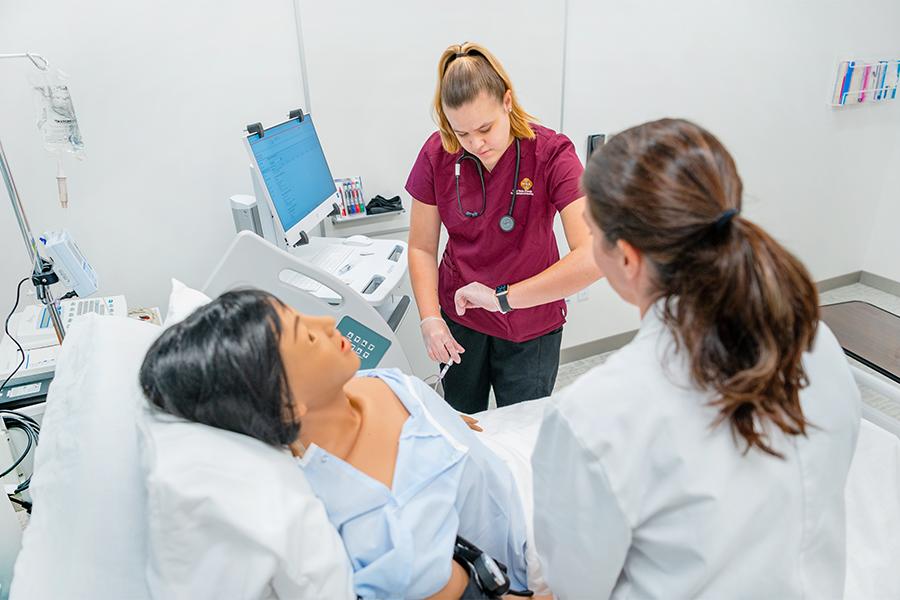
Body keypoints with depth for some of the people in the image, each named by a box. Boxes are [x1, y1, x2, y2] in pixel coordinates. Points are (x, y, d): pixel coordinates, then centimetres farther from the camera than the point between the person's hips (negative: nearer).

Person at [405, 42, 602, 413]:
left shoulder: (551, 153, -21)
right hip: (460, 320, 2)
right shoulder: (437, 154, -12)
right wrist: (430, 319, -17)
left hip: (530, 330, -2)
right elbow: (421, 247, -4)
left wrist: (503, 296, -35)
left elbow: (594, 255, -32)